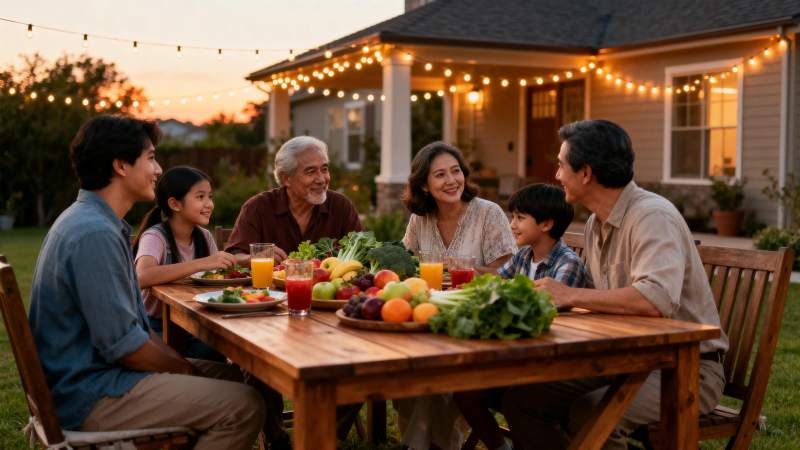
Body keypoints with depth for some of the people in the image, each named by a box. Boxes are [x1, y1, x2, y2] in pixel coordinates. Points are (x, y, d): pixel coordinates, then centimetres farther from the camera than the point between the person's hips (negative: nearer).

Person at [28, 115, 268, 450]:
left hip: (87, 373, 11)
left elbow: (133, 320, 14)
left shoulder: (93, 221, 12)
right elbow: (122, 344, -23)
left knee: (230, 376, 14)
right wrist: (183, 368, -7)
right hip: (89, 394, -11)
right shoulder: (95, 234, -22)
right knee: (245, 406, -16)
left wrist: (181, 363, 4)